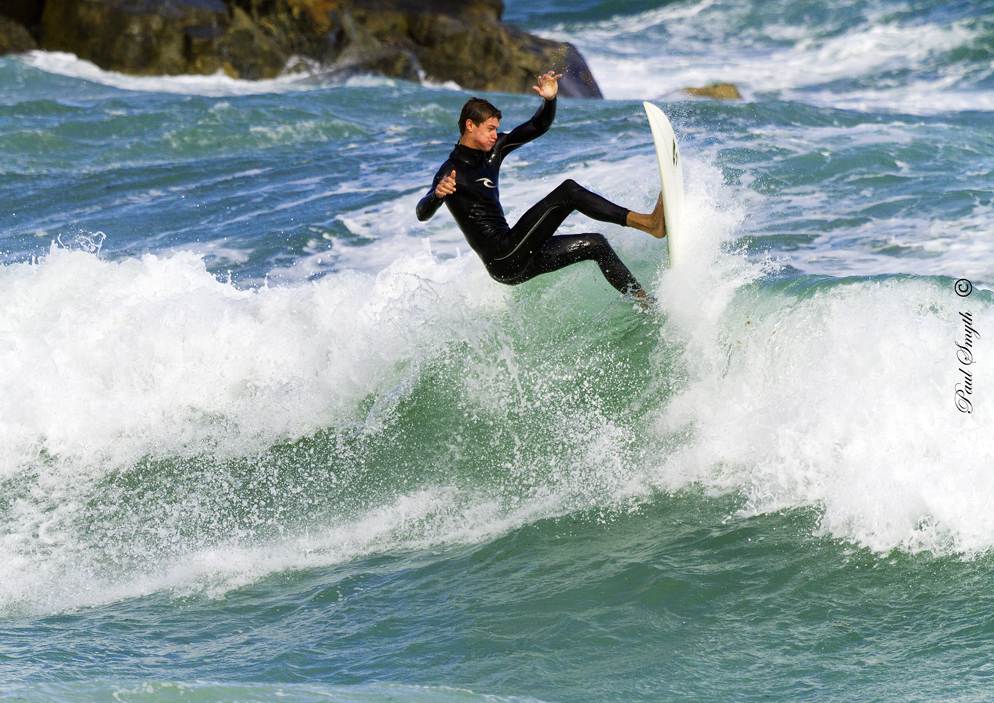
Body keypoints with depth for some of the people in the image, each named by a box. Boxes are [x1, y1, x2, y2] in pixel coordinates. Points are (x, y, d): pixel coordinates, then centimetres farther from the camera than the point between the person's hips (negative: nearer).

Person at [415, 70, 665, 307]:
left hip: (518, 258, 9)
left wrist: (550, 100, -7)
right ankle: (646, 222, -21)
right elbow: (422, 214, -26)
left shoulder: (493, 150, 13)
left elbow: (538, 127, 14)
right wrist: (437, 194, -49)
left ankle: (647, 303, 8)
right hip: (503, 260, -9)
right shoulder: (451, 171, -11)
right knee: (568, 191, -15)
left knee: (595, 244, 6)